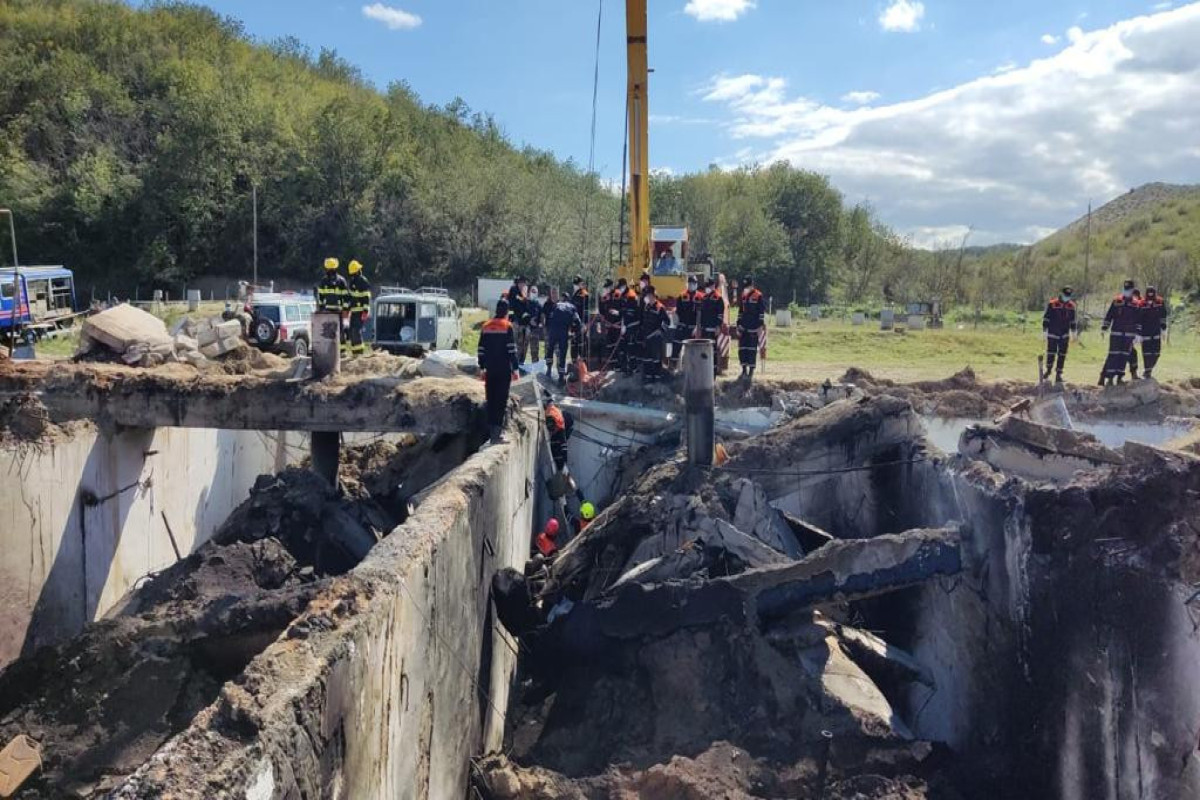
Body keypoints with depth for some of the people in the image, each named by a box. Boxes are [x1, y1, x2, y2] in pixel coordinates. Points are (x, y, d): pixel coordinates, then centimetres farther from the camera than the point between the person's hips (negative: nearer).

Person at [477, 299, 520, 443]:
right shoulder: (508, 327, -6)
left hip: (490, 370, 5)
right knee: (502, 399, -4)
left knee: (491, 399, 11)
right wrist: (515, 369, -6)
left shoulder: (486, 327, 9)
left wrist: (482, 368, 16)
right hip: (504, 370, -5)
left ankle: (491, 428, 14)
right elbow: (512, 350, -10)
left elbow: (480, 349, 10)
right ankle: (497, 430, -11)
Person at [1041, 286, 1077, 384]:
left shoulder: (1071, 306, 7)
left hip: (1064, 335, 4)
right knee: (1051, 354, -1)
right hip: (1053, 334, -3)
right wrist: (1045, 329, -7)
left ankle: (1058, 375, 6)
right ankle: (1048, 369, 24)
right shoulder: (1052, 304, -7)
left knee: (1062, 355, 2)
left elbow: (1072, 320, 17)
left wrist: (1074, 331, 18)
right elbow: (1046, 317, -4)